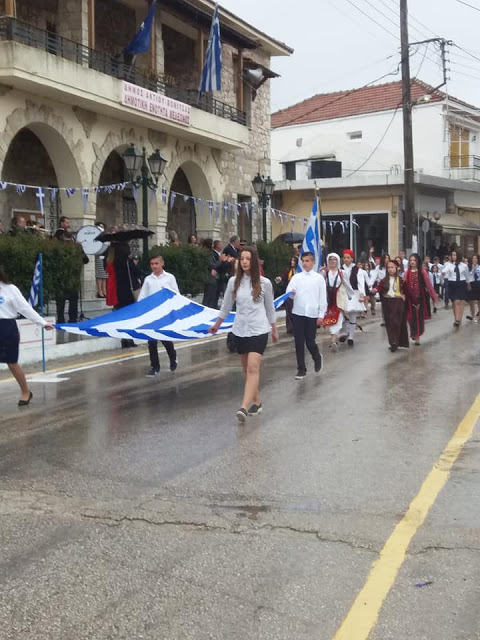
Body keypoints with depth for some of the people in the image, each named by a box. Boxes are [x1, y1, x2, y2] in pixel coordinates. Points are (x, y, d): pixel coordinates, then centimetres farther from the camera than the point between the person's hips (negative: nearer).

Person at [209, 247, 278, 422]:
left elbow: (270, 308, 8)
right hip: (240, 330, 4)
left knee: (253, 368, -16)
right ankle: (256, 402, 25)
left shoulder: (264, 283, -3)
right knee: (247, 369, 10)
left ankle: (244, 407, -24)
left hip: (258, 330, -3)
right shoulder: (234, 282, 1)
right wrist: (216, 325, 21)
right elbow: (226, 306, 14)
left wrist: (274, 329, 15)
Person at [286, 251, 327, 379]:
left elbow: (323, 298, 2)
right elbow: (288, 292, -5)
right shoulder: (296, 277, 6)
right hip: (298, 313, 2)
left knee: (310, 341, 0)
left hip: (312, 314, -2)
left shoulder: (319, 278, 3)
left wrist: (321, 315, -2)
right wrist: (291, 294, -28)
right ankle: (301, 369, 12)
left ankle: (317, 357, 32)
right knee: (299, 342, 3)